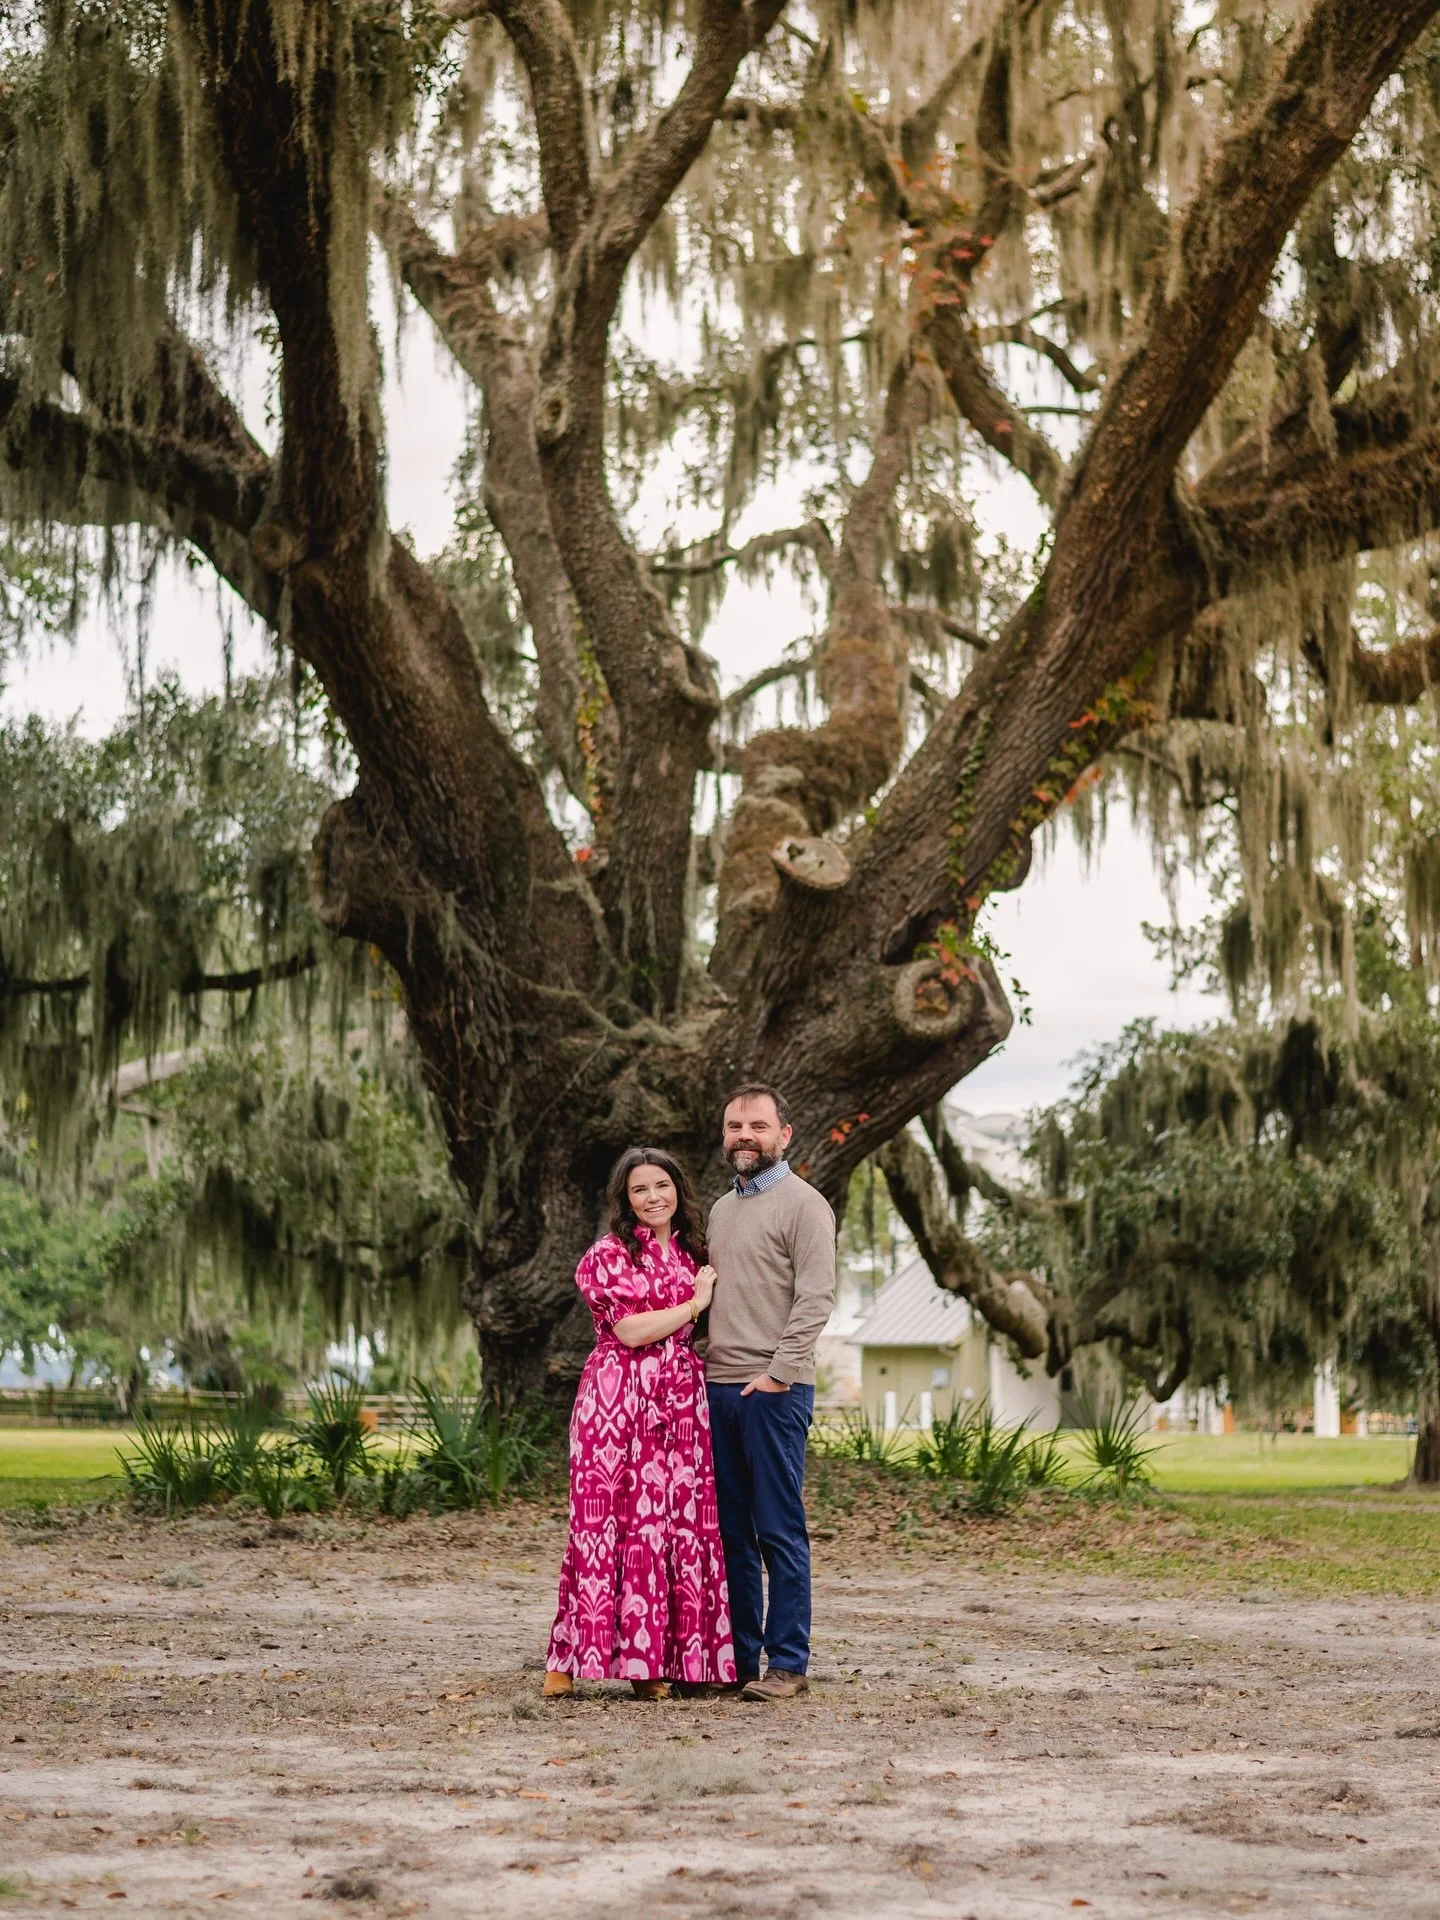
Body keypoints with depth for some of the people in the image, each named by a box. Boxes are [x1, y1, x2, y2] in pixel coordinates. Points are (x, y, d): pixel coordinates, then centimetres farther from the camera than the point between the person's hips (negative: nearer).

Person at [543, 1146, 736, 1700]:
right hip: (620, 1400, -6)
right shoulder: (610, 1255, -2)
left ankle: (653, 1661, 6)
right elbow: (630, 1330, -13)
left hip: (681, 1404, 6)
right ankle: (569, 1660, 0)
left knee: (681, 1523, 1)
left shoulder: (690, 1255, 17)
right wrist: (694, 1304, -4)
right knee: (609, 1522, -7)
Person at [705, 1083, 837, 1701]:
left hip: (774, 1390, -7)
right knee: (730, 1532, 8)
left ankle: (787, 1664, 0)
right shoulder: (721, 1209, 19)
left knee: (779, 1530, -5)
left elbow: (815, 1299, -11)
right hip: (717, 1388, 7)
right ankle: (737, 1658, 14)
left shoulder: (803, 1204, -4)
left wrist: (776, 1373, -17)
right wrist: (699, 1365, 11)